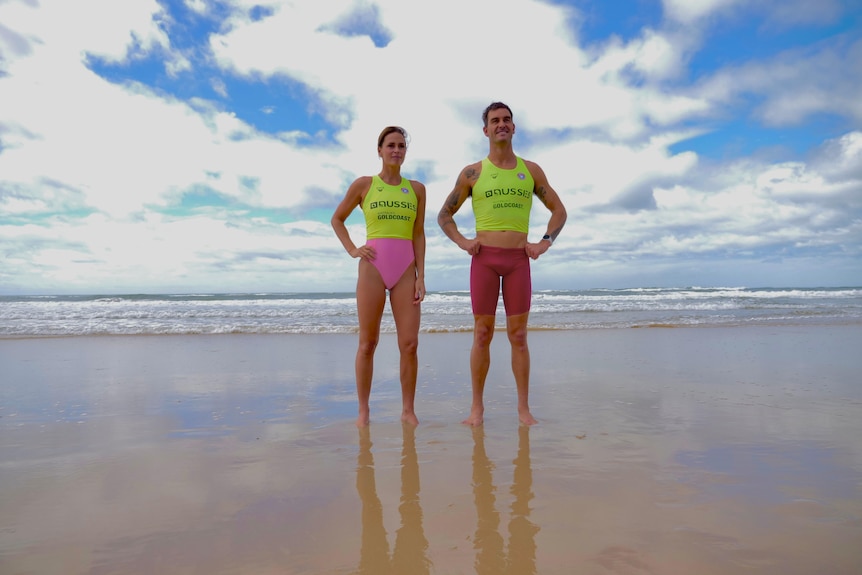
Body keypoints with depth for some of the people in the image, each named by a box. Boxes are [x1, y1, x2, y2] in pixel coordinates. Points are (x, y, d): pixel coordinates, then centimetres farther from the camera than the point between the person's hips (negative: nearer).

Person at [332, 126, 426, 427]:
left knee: (409, 344, -4)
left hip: (406, 271, 2)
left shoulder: (417, 188, 9)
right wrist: (352, 250, 1)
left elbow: (419, 235, 6)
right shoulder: (363, 184, 5)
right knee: (367, 343, 2)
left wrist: (421, 276, -1)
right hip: (372, 269, -1)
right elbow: (337, 219, 15)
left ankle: (408, 409, 10)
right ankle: (363, 410, 13)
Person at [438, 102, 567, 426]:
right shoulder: (472, 173, 7)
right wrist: (462, 242, -3)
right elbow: (444, 215, 13)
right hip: (484, 258, -1)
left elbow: (559, 211, 16)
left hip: (519, 259, 1)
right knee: (482, 334, 1)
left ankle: (524, 408, 9)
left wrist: (545, 242, 2)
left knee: (518, 336, 2)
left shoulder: (531, 170, 11)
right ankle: (477, 407, 9)